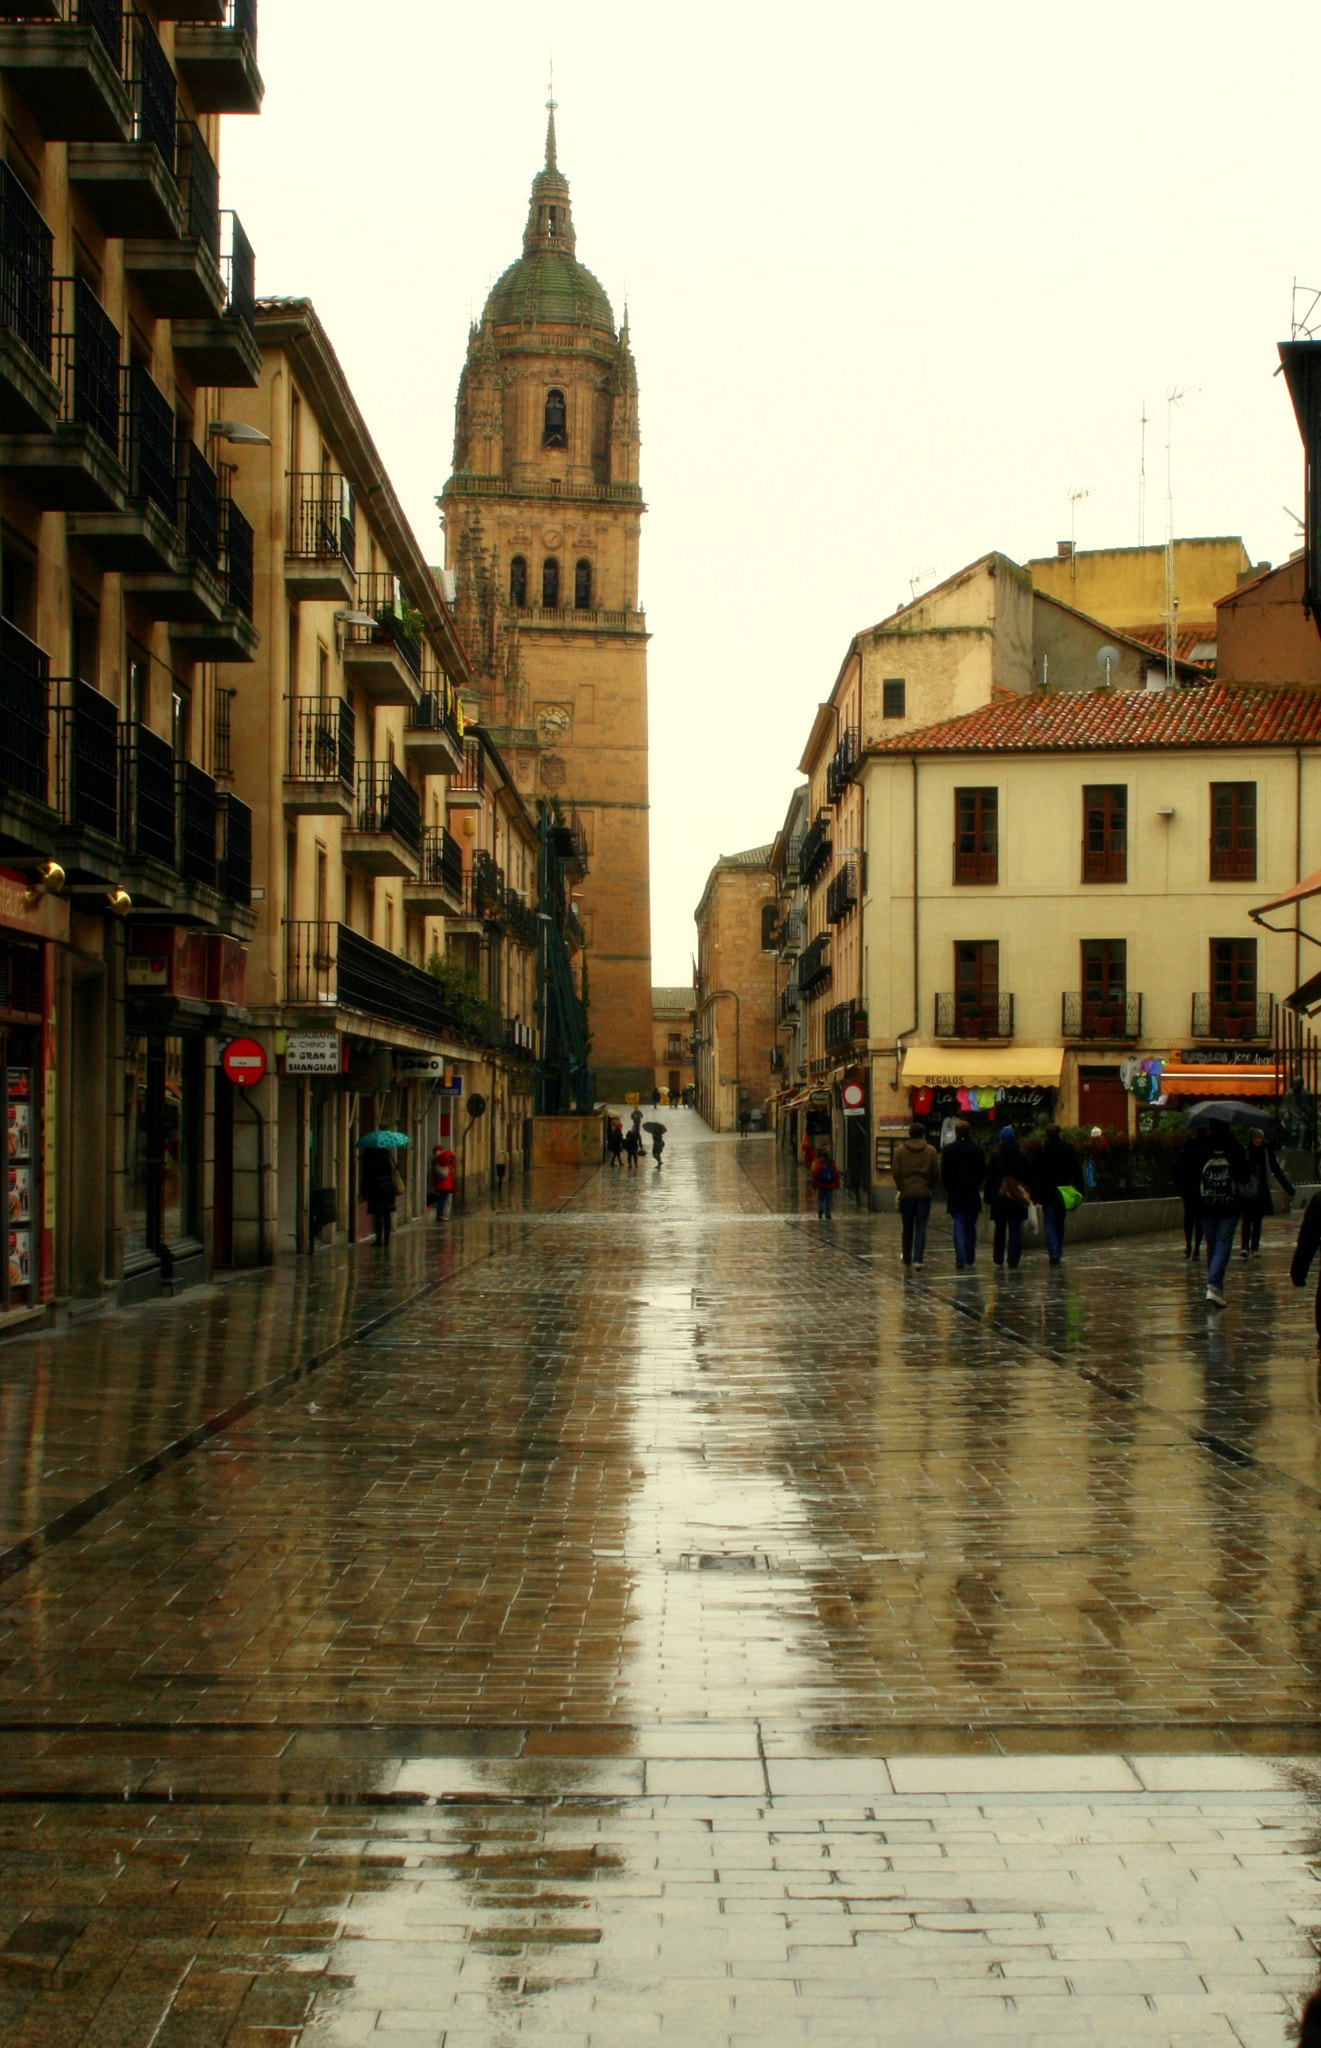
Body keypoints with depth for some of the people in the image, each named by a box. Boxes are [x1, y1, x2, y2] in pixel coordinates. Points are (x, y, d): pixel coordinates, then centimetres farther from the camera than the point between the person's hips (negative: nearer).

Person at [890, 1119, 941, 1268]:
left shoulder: (900, 1149, -1)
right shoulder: (930, 1150, 0)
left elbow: (895, 1172, -2)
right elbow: (936, 1172, 0)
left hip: (906, 1193, 1)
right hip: (924, 1193, -1)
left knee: (907, 1227, 11)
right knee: (921, 1226, -2)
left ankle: (907, 1258, 20)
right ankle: (918, 1258, -12)